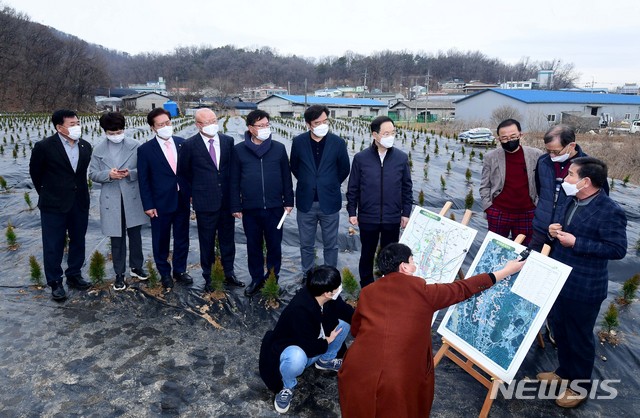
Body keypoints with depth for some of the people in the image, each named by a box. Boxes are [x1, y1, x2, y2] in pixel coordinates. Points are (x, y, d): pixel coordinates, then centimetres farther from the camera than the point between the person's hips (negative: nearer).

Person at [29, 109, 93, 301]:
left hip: (80, 202, 5)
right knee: (53, 245, 4)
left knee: (78, 241, 14)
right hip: (54, 204, -4)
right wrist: (45, 193, 8)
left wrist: (80, 191, 13)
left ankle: (74, 275, 30)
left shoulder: (85, 146, 1)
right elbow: (35, 172, 3)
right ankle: (55, 282, 16)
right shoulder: (44, 146, -12)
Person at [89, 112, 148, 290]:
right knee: (117, 238, 7)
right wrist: (108, 174, -17)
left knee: (135, 234, 11)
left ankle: (136, 266, 30)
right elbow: (92, 174, 2)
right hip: (111, 200, 0)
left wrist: (130, 173, -20)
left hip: (132, 198, 0)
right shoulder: (99, 149, 2)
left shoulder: (134, 145, -3)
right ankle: (119, 274, 19)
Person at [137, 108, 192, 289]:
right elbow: (143, 180, -5)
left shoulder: (182, 143, 2)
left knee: (182, 239, 13)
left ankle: (179, 270, 30)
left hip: (183, 201, 3)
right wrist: (148, 205, -8)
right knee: (161, 241, 10)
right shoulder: (145, 150, -6)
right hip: (160, 203, -3)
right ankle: (164, 273, 28)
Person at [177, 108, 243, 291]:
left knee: (227, 239, 13)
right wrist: (192, 193, 6)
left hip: (227, 200, 3)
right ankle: (208, 277, 23)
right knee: (207, 242, 9)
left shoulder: (228, 141, 1)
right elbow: (183, 172, 6)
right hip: (205, 201, -2)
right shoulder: (189, 145, -6)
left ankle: (229, 273, 28)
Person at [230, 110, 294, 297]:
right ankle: (257, 279, 27)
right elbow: (234, 180, 2)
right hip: (250, 209, 0)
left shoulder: (278, 148, 1)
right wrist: (236, 206, 0)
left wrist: (289, 201, 5)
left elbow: (286, 176, 6)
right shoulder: (239, 150, -1)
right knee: (253, 246, 11)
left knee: (274, 246, 9)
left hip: (275, 208, 0)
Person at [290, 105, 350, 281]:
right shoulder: (298, 142, -4)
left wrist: (330, 185, 10)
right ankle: (307, 277, 28)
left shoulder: (337, 142, -6)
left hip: (329, 202, -1)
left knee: (331, 245, 10)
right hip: (306, 202, 1)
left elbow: (344, 169, 7)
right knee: (306, 244, 12)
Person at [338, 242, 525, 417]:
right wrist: (506, 271, 19)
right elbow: (463, 289, 8)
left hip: (357, 375, 3)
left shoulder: (367, 292, 7)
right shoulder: (422, 291, -3)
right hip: (398, 380, -2)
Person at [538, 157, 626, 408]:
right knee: (559, 329, 22)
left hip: (583, 288, -8)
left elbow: (618, 249, -21)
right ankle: (565, 371, 44)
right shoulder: (570, 201, 5)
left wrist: (576, 242, -25)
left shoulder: (610, 212, -20)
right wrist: (553, 231, -6)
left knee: (579, 336, 10)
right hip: (558, 280, 8)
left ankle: (580, 385, 30)